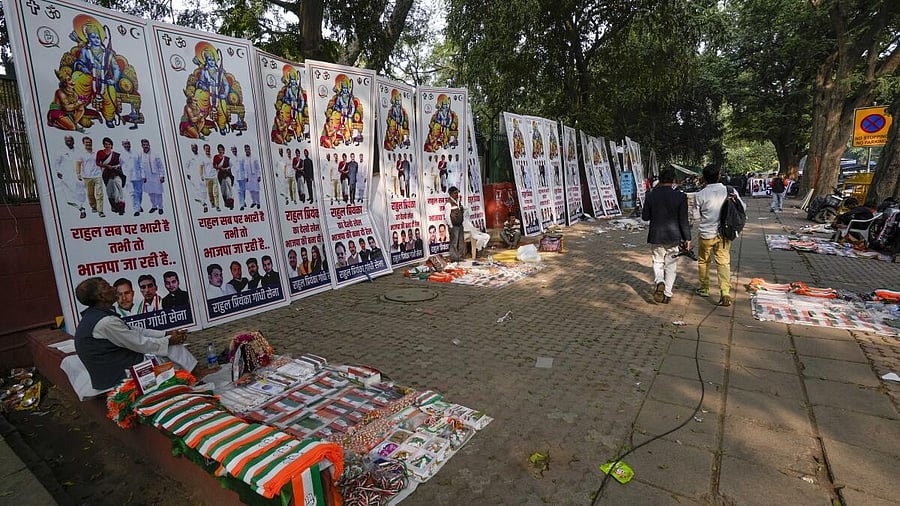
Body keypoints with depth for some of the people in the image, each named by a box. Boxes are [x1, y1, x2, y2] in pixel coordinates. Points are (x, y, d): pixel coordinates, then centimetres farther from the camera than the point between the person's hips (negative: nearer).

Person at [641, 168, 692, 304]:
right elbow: (684, 220, -6)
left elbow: (645, 217, 1)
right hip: (674, 237, 0)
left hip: (656, 237, 0)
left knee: (657, 263, 14)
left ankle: (659, 283, -14)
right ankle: (667, 294, 16)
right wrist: (687, 238, 1)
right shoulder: (680, 196, -9)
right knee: (670, 266, 11)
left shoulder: (651, 195, -7)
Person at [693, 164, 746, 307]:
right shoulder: (730, 191, -6)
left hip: (706, 235, -1)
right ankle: (725, 293, -7)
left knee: (703, 261, 17)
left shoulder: (699, 195, -12)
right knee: (724, 263, 5)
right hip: (724, 234, 2)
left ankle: (704, 288, 31)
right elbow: (743, 207, 5)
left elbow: (696, 217, -4)